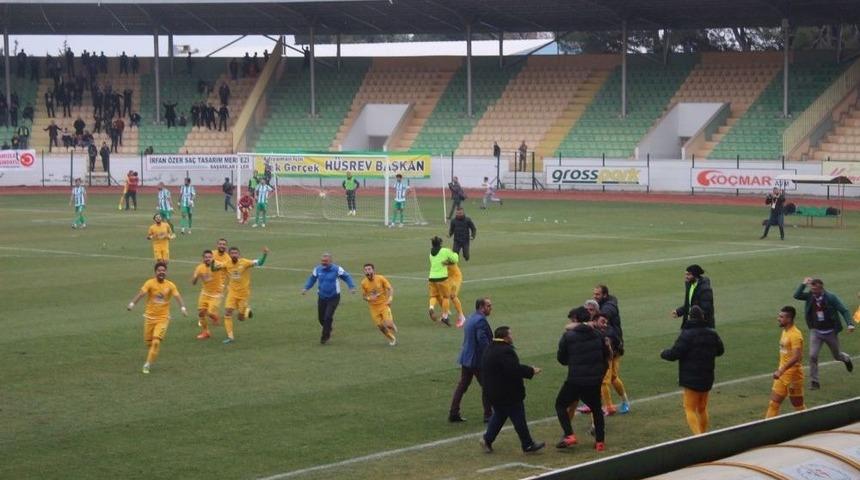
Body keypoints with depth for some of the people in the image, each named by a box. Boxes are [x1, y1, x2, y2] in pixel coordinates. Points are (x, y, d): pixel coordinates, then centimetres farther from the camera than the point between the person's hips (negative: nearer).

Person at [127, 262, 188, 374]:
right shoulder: (150, 283, -8)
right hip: (149, 317, 1)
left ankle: (148, 364, -5)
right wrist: (132, 303, -37)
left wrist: (183, 307, -32)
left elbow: (177, 297, -14)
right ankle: (151, 359, 41)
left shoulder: (170, 285, -3)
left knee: (156, 341, -14)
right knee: (148, 341, 10)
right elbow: (141, 293, -21)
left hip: (163, 318, -1)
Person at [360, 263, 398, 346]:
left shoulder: (381, 278, -13)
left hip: (384, 304, -2)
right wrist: (369, 298, -17)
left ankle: (392, 326, 24)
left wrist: (390, 298, -20)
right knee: (380, 326, 2)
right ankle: (392, 339, 28)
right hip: (373, 307, 2)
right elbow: (364, 296, 5)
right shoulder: (364, 283, -7)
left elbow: (390, 288, -5)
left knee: (388, 324, -15)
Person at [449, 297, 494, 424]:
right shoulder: (481, 320, -17)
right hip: (477, 360, -9)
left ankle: (453, 414, 10)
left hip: (466, 358, 9)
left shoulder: (471, 318, 14)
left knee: (462, 385, 11)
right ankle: (488, 415, 8)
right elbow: (483, 341, -25)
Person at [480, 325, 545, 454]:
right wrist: (531, 371, -15)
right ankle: (527, 444, 10)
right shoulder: (505, 351, -23)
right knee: (518, 418, 2)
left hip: (493, 392, 9)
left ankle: (487, 439, 14)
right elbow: (515, 369, -29)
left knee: (499, 415, 21)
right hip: (508, 394, -9)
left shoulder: (490, 350, 10)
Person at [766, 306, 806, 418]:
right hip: (783, 374, 9)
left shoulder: (795, 335, -20)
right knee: (773, 403, 7)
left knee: (798, 405, 3)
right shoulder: (785, 331, 10)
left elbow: (796, 357, -29)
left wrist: (781, 371, -34)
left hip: (793, 374, -9)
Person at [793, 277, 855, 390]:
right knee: (813, 355, -12)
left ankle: (846, 358, 53)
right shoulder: (810, 296, -6)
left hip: (831, 332, -2)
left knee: (837, 356, 16)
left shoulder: (831, 298, -15)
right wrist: (804, 284, -21)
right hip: (816, 332, 2)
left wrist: (850, 324, -25)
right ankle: (814, 381, -3)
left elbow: (844, 311, -13)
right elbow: (796, 295, -18)